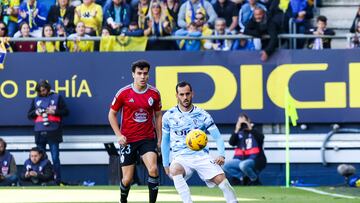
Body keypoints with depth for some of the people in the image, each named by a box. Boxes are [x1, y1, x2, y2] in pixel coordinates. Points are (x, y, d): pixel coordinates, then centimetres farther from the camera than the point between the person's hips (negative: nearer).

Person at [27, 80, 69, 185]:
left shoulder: (57, 97, 6)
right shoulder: (36, 100, 14)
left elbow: (66, 112, 4)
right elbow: (29, 115, 16)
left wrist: (54, 112, -11)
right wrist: (36, 112, -4)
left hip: (53, 132, -3)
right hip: (40, 132, 3)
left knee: (55, 158, -5)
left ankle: (58, 180, -3)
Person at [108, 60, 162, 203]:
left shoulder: (154, 93, -1)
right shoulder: (124, 93, -7)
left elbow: (158, 115, 12)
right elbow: (112, 114, 3)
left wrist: (159, 139, 9)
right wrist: (119, 135, -7)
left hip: (148, 139, 1)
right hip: (128, 140, -1)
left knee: (153, 170, -22)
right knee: (127, 178, 2)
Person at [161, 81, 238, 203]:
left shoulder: (202, 115, 1)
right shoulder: (169, 116, 4)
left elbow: (218, 138, 0)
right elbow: (165, 141, 16)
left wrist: (221, 155, -18)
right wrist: (165, 164, 14)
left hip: (201, 156, 0)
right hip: (181, 158, 0)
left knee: (221, 178, -21)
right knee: (175, 170, -35)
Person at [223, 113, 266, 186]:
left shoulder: (254, 132, 6)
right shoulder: (239, 133, 13)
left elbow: (261, 138, -15)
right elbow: (231, 143, -1)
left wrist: (250, 129, -13)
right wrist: (236, 130, -8)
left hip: (254, 160, -5)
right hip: (240, 159, 5)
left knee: (243, 165, -37)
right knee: (226, 166, -17)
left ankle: (255, 180, -11)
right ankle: (244, 178, -9)